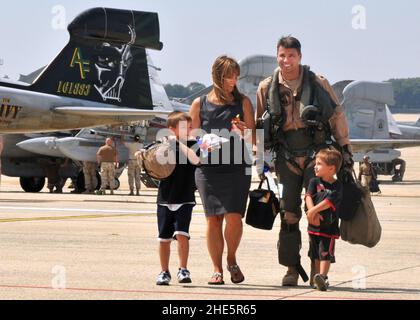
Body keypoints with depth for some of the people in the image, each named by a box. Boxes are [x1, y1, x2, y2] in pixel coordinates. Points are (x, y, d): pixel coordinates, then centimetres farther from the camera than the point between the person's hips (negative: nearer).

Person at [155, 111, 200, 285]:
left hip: (185, 200, -2)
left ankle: (183, 270, -6)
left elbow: (195, 159, -22)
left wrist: (179, 142, -20)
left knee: (181, 234, -16)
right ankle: (164, 272, 19)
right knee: (164, 238, 7)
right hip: (165, 200, 2)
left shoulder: (191, 145, -2)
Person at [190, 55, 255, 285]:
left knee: (234, 216, -11)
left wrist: (243, 131, -14)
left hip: (237, 169, 0)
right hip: (208, 169, 0)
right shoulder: (200, 104, 7)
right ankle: (217, 269, 8)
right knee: (213, 219, -2)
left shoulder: (243, 103, 8)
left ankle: (231, 260, 13)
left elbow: (254, 140, 7)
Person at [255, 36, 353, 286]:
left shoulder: (318, 83, 1)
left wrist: (345, 148, 7)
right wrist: (261, 159, 6)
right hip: (286, 156, 2)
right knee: (288, 214, 2)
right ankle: (292, 268, 9)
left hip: (317, 152, -2)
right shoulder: (267, 88, 5)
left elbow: (337, 115, 7)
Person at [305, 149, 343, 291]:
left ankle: (322, 276, -21)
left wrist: (314, 210, -24)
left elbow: (329, 202, -17)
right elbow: (309, 196, -8)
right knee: (315, 255, 13)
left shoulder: (337, 187, -6)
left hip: (329, 226, -4)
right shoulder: (314, 181, 6)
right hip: (314, 226, 4)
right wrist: (312, 212, -22)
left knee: (325, 253, -13)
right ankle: (315, 277, 24)